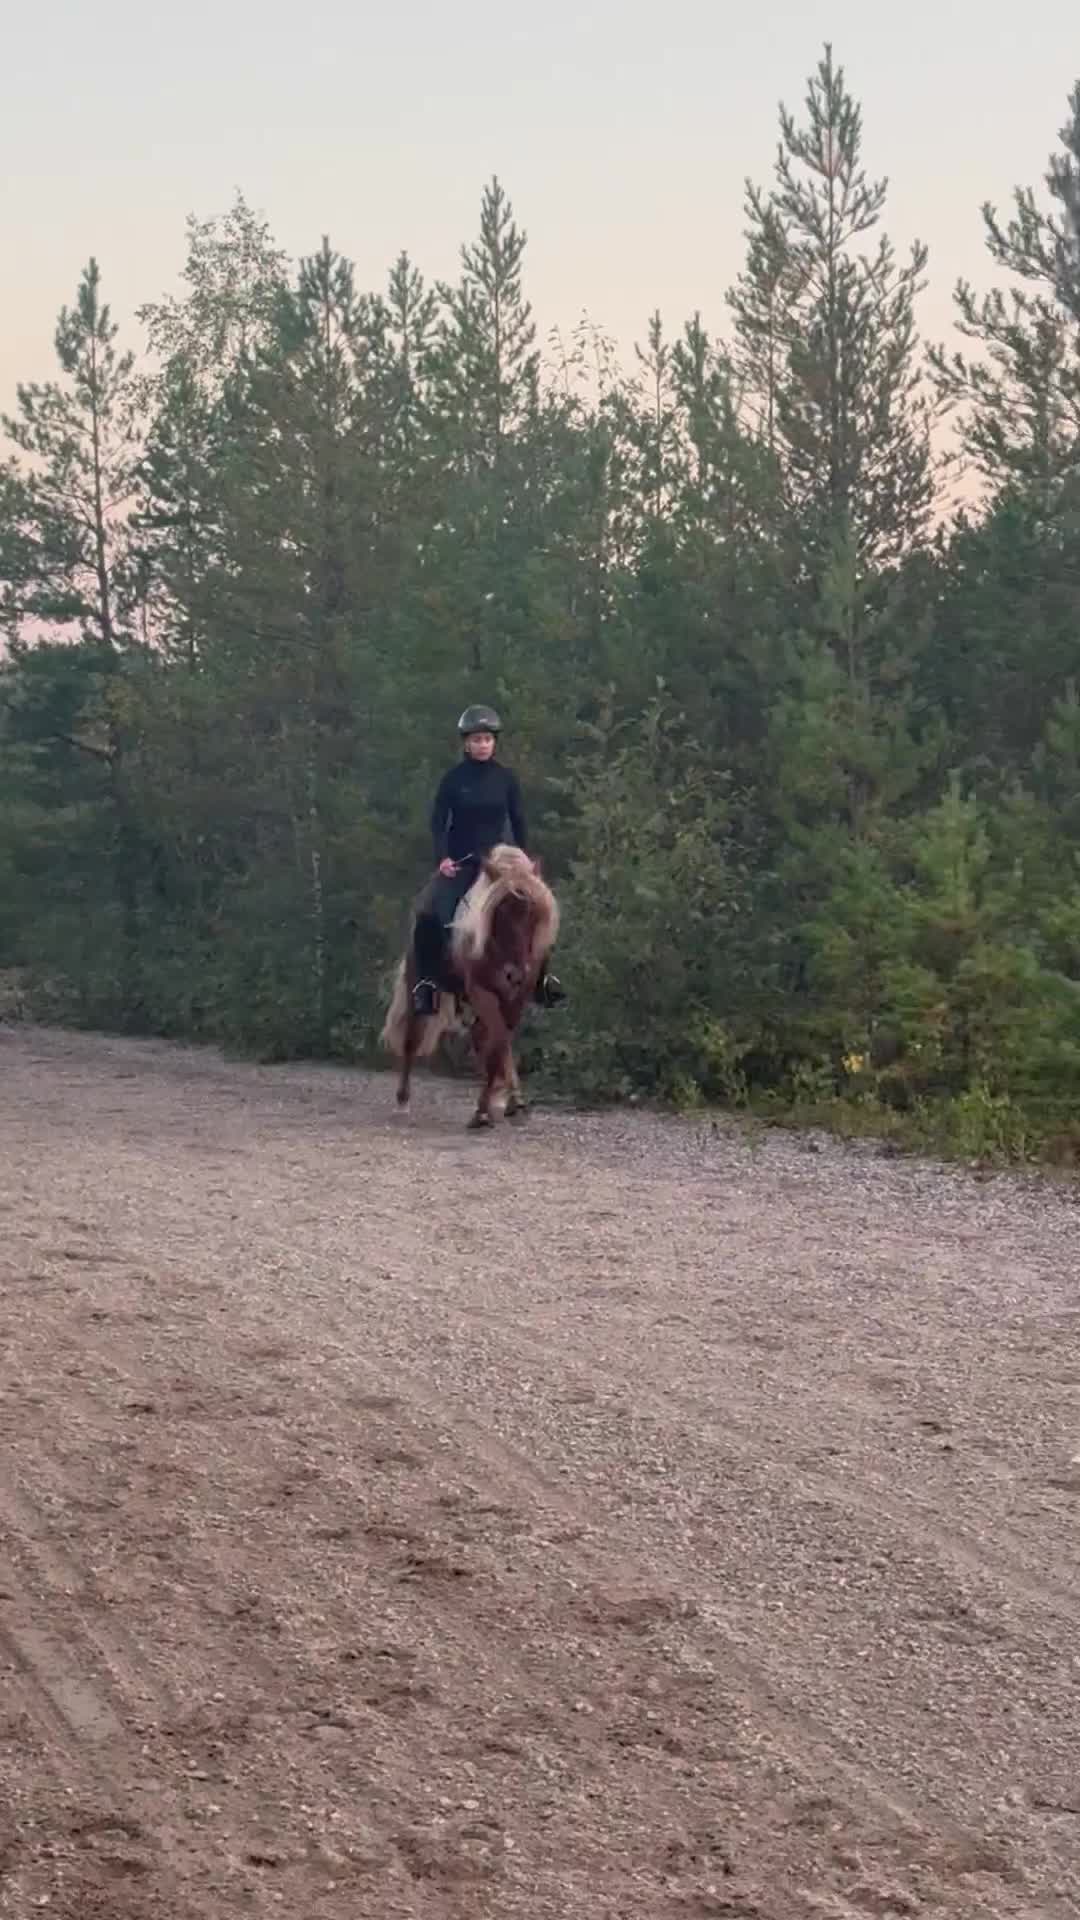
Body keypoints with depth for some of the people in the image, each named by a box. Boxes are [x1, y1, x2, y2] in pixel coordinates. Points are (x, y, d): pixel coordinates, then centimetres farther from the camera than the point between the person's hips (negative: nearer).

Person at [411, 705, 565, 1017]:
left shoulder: (506, 778, 0)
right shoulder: (454, 778, -5)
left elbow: (518, 822, 6)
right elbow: (438, 821, -4)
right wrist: (442, 857, -18)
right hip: (459, 861, -2)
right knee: (428, 916, -23)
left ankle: (540, 978, 10)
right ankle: (427, 981, -12)